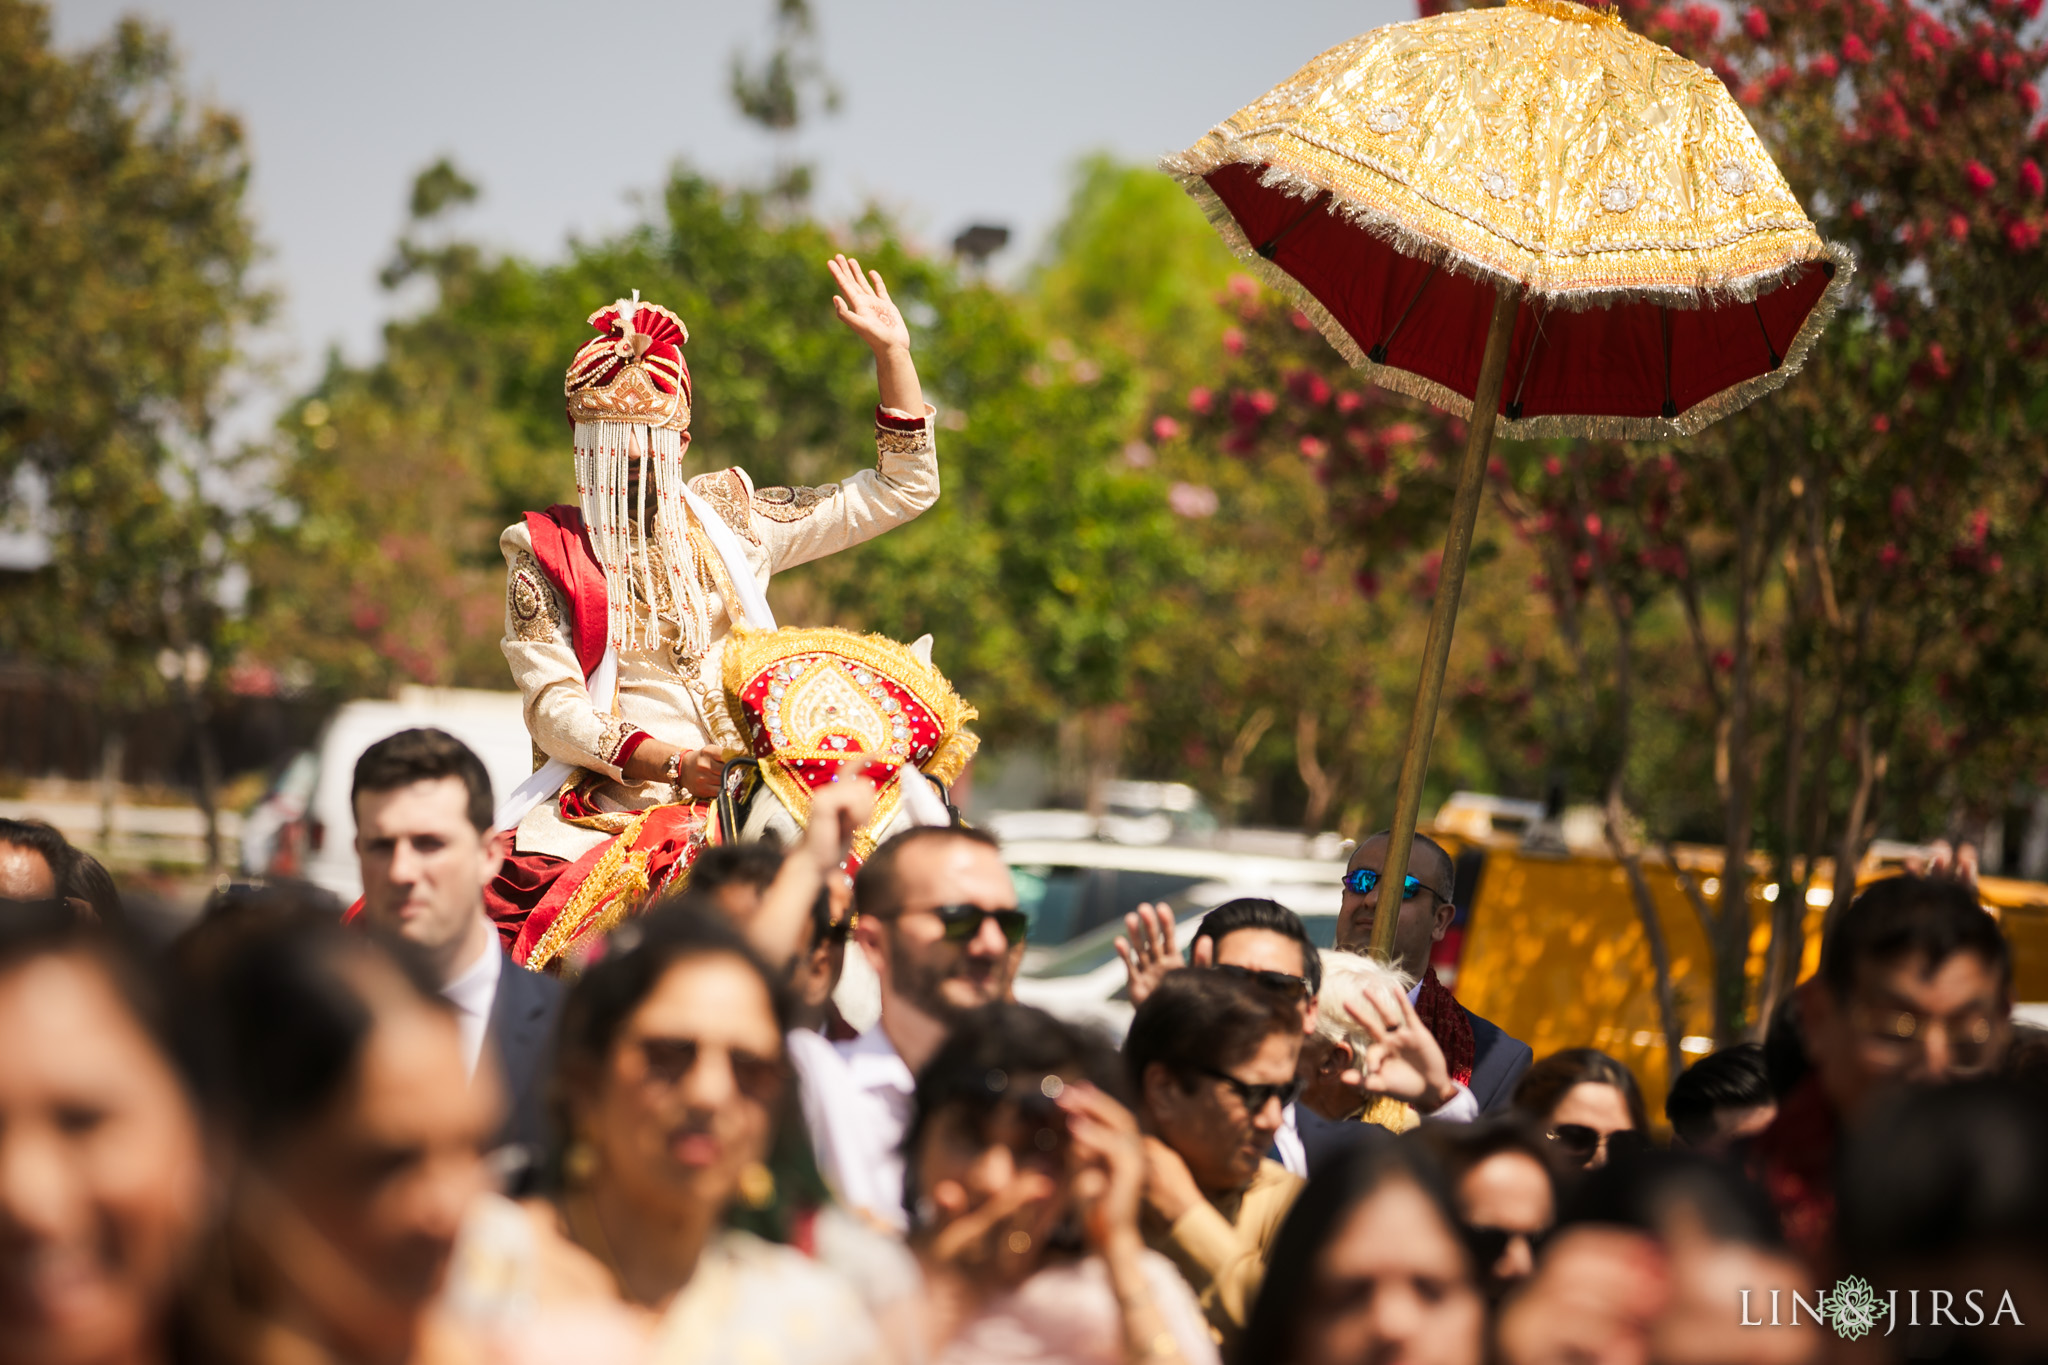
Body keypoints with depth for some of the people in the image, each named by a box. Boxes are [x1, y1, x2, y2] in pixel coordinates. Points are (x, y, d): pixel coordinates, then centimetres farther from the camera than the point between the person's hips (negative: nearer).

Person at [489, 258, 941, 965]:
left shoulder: (727, 517, 17)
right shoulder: (544, 552, 9)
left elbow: (902, 488, 22)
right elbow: (553, 707, -1)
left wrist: (892, 350, 14)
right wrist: (673, 764, -17)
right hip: (621, 797, -3)